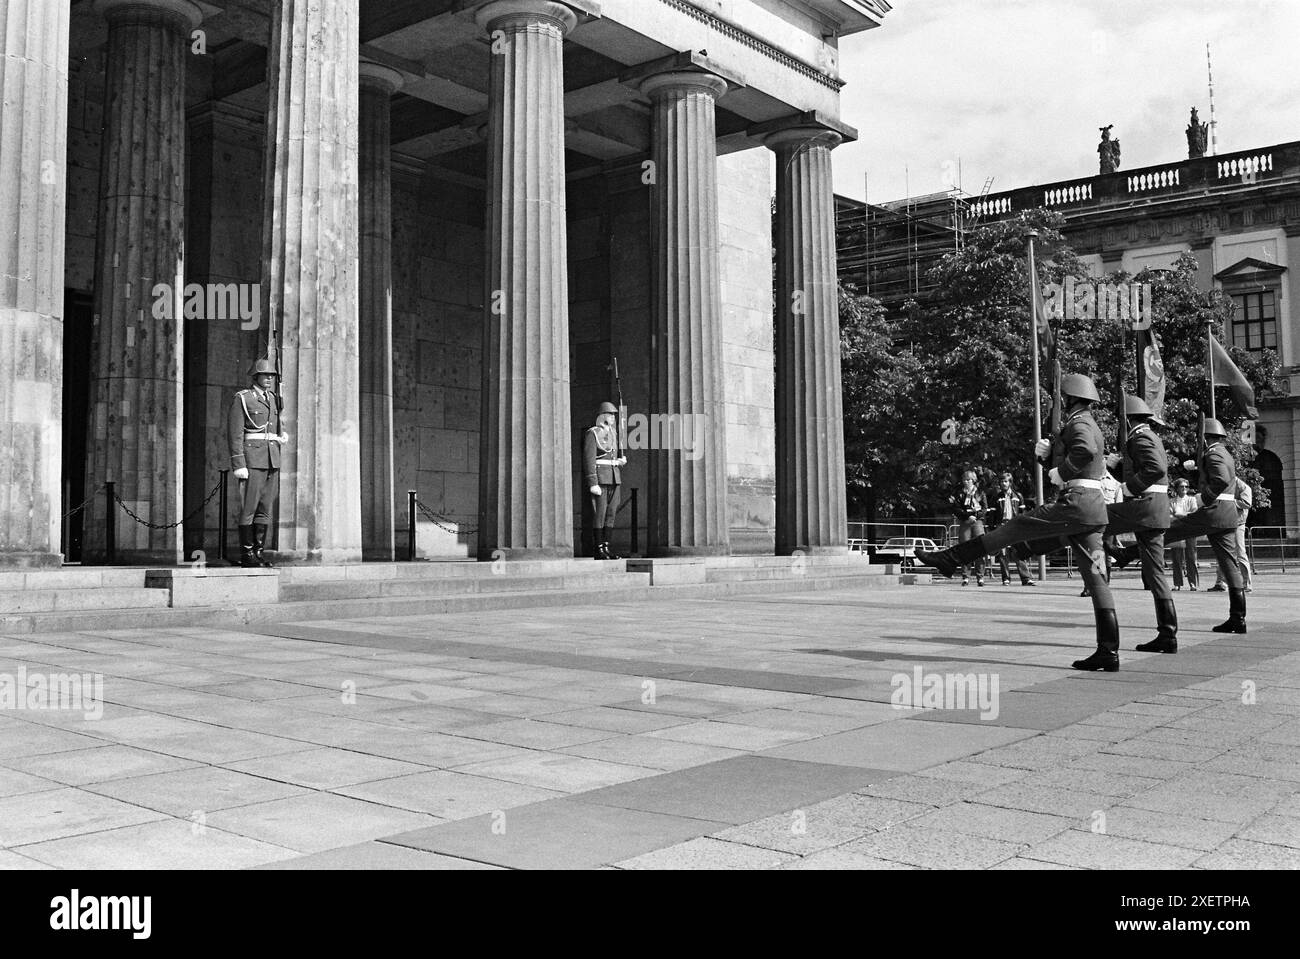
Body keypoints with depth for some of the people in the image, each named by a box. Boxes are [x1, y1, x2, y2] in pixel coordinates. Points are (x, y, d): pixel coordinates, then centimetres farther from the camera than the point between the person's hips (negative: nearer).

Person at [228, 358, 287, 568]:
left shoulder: (274, 399, 17)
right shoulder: (242, 398, -3)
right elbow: (234, 434, -8)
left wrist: (283, 435, 7)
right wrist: (238, 464, -16)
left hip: (272, 459, 6)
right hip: (252, 460, -6)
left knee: (266, 508, 6)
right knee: (249, 507, -5)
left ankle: (258, 552, 10)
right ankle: (246, 555, -1)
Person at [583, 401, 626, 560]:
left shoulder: (613, 432, 16)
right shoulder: (592, 433, -7)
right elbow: (589, 459, -13)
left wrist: (623, 460, 3)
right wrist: (593, 484, -20)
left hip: (614, 478, 7)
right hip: (599, 477, -7)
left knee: (611, 513, 5)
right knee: (599, 514, -6)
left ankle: (606, 548, 10)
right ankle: (598, 550, -2)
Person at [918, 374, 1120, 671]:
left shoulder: (1078, 424, -5)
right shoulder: (1087, 425, 27)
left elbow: (1086, 451, -30)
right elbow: (1056, 459, 30)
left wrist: (1061, 472, -17)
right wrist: (1043, 451, 10)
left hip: (1075, 502, -9)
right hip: (1092, 511, 9)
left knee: (1015, 527, -3)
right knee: (1095, 577, 4)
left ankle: (950, 558, 1)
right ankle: (1108, 652, 1)